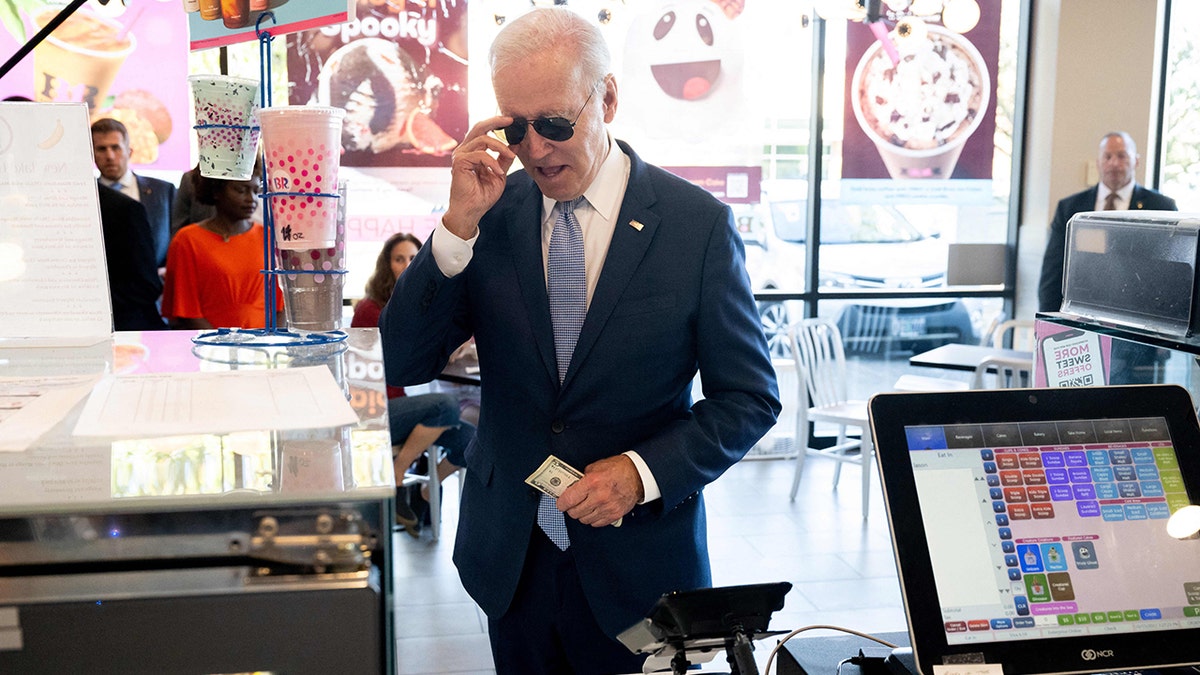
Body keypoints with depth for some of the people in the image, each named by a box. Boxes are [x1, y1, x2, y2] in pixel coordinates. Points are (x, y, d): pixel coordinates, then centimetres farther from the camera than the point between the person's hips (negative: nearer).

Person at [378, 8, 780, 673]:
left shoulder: (698, 223, -10)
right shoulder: (492, 212, -3)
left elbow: (750, 397, -4)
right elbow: (403, 364, -7)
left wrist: (643, 471, -18)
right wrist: (459, 222, -18)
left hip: (638, 561, -2)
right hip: (509, 556, 3)